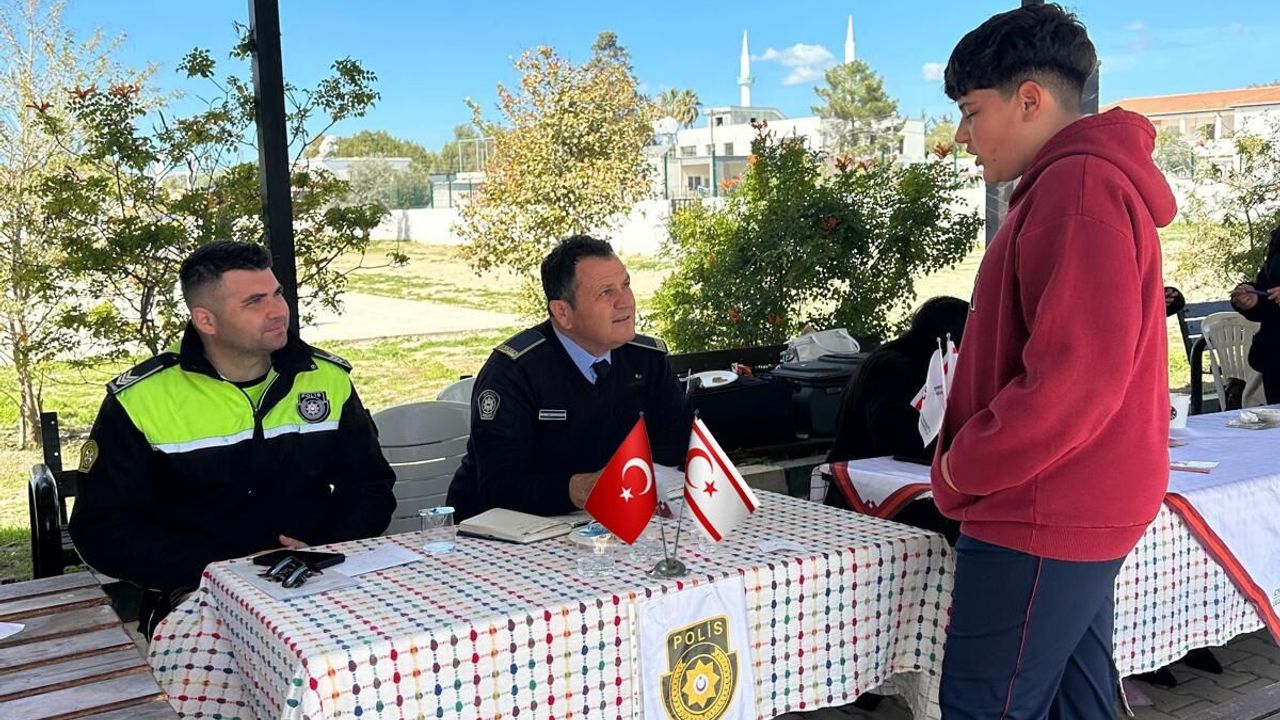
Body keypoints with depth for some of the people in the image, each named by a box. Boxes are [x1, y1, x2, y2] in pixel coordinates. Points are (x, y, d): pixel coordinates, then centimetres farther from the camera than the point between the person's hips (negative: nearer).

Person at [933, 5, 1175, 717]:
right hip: (1074, 508, 10)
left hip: (1045, 517, -10)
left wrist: (961, 470, -13)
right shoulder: (1081, 182, 17)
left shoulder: (1079, 185, -17)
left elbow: (1074, 376, -25)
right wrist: (968, 453, 13)